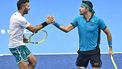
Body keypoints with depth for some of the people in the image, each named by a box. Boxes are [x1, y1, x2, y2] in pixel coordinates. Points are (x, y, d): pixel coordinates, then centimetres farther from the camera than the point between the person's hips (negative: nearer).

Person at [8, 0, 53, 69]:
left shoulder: (16, 15, 10)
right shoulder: (20, 18, -21)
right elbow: (33, 29, -16)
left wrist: (23, 38, 10)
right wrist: (46, 22, -13)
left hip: (19, 44, 11)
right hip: (16, 46, -11)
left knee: (33, 61, 13)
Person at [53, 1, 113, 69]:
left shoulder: (98, 20, -8)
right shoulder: (78, 19, 2)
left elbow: (108, 33, 1)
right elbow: (67, 29, 1)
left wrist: (110, 48, 3)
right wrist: (55, 23, -11)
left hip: (94, 52, -4)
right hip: (82, 52, 4)